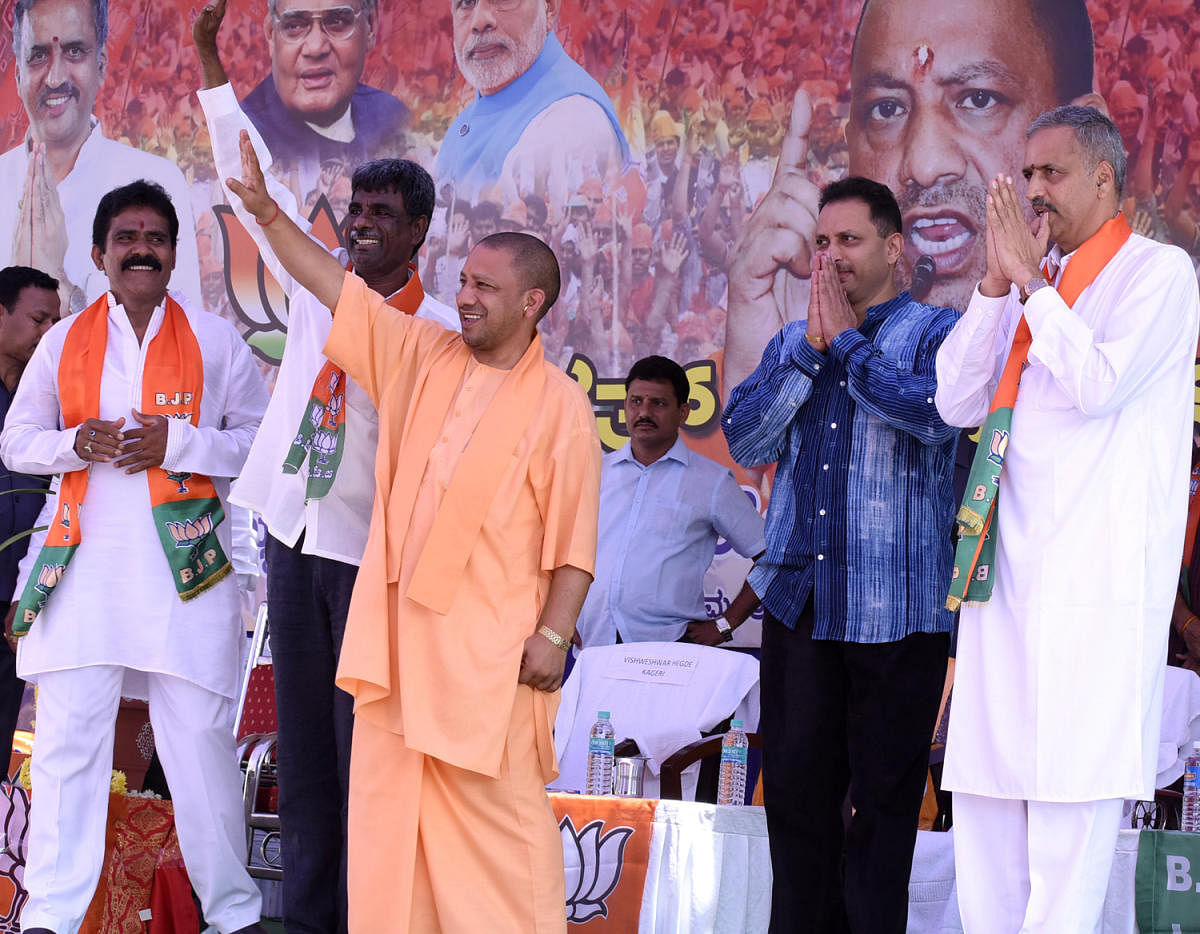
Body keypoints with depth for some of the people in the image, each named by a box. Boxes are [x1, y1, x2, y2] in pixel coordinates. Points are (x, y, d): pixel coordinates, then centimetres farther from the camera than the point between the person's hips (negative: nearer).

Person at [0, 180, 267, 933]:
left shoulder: (215, 341, 7)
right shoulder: (65, 341, 12)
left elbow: (262, 441, 4)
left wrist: (178, 444, -11)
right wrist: (74, 444, -6)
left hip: (185, 565, -1)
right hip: (85, 562, 2)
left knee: (202, 739, -2)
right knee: (67, 737, -3)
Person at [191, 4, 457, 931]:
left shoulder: (440, 332, -7)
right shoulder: (315, 287, 7)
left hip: (372, 551, -5)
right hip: (294, 536, 5)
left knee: (363, 746, -5)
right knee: (302, 741, 9)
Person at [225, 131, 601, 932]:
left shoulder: (560, 406, -6)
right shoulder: (422, 356, 9)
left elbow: (575, 537, -8)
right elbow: (337, 286, 11)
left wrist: (554, 634, -14)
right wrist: (266, 210, 3)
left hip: (490, 643, -6)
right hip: (400, 628, 6)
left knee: (499, 812, -3)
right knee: (389, 804, 7)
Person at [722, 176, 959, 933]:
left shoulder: (935, 331, 1)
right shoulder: (793, 343, 16)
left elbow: (936, 414, -19)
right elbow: (745, 439, 4)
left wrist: (847, 341, -9)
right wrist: (810, 348, -4)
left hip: (895, 608, -5)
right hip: (800, 599, 5)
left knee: (884, 792, 1)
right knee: (796, 784, 7)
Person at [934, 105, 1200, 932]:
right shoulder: (1030, 289, 19)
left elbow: (1099, 384, -15)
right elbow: (957, 403, 10)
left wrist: (1032, 282, -9)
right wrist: (998, 283, 2)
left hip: (1097, 581, -7)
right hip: (1007, 573, 7)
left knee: (1073, 796, -10)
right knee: (985, 790, 6)